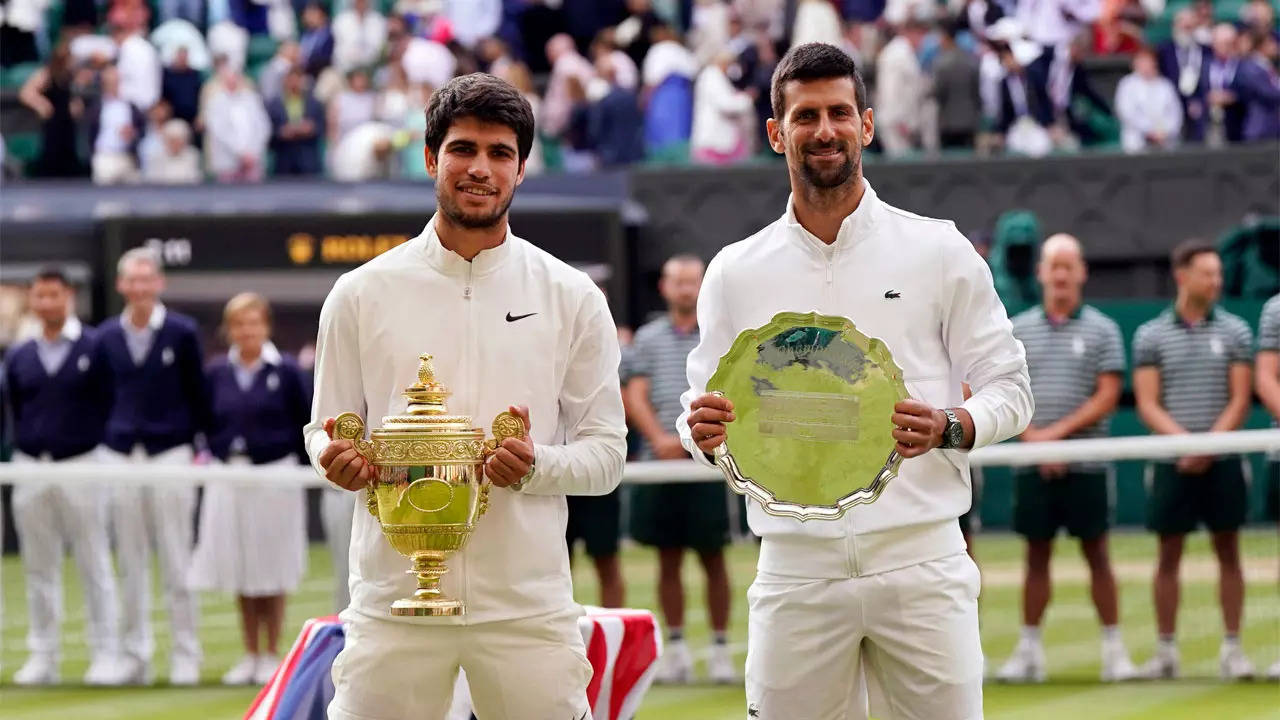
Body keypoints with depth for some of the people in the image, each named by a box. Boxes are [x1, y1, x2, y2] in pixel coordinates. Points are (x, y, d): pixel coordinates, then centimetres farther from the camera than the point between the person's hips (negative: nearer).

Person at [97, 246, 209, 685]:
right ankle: (136, 655, 11)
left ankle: (186, 656, 4)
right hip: (120, 453, 3)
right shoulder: (106, 337, 8)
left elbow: (197, 394, 4)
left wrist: (200, 448, 0)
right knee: (130, 563, 5)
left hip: (171, 452, -3)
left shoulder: (182, 332, 1)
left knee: (176, 562, -1)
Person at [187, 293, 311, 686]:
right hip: (228, 479, 3)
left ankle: (272, 655, 11)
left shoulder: (285, 371, -2)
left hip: (274, 479, -3)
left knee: (271, 572, 2)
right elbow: (207, 424, 10)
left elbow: (304, 426, 1)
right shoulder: (217, 373, 6)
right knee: (238, 572, 6)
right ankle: (250, 656, 15)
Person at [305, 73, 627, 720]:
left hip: (529, 608, 0)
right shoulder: (361, 294, 7)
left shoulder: (572, 298, 6)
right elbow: (325, 430, 13)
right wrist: (337, 459, -10)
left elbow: (606, 450, 7)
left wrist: (538, 465, -14)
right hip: (393, 601, 0)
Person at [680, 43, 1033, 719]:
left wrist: (947, 428, -15)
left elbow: (1007, 386, 5)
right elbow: (703, 405, 14)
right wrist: (702, 430, -10)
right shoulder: (735, 272, 9)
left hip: (921, 563, -1)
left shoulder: (939, 251, 4)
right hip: (795, 569, 1)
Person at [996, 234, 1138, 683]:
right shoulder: (1018, 330, 9)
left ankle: (1113, 649, 4)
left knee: (1096, 554, 0)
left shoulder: (1102, 330, 3)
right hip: (1033, 464, 2)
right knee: (1037, 556, 5)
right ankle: (1029, 651, 8)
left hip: (1085, 464, -2)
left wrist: (1057, 433, -12)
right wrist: (1032, 438, -9)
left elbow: (1107, 398, -4)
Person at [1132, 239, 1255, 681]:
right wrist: (1183, 440, -16)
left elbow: (1240, 400, 1)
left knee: (1229, 553, 1)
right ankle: (1166, 650, 7)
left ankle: (1232, 649, 4)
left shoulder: (1234, 331, 6)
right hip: (1173, 462, 0)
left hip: (1222, 461, 0)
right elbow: (1147, 404, -1)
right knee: (1169, 556, 3)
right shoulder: (1151, 336, 4)